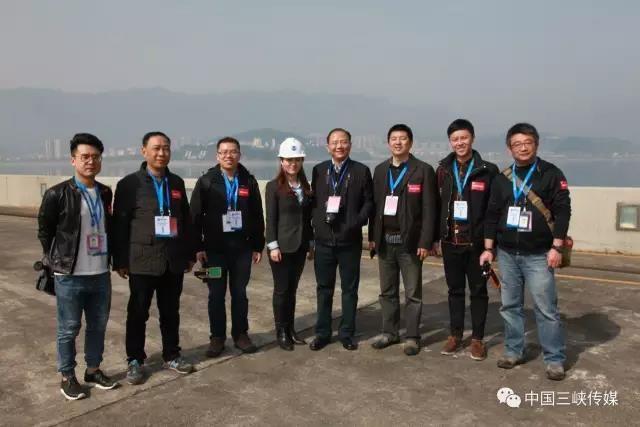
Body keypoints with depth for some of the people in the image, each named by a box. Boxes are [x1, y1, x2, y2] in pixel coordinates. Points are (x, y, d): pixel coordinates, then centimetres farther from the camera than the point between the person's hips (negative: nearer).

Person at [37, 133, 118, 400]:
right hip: (70, 276, -5)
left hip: (101, 274, 5)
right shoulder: (57, 194, -10)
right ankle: (67, 377, 24)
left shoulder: (105, 193, 5)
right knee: (68, 329, 7)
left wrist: (108, 256, 11)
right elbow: (44, 231, -1)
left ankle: (93, 370, 32)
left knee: (98, 326, 15)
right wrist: (57, 260, 3)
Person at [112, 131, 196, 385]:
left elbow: (186, 219, 12)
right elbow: (120, 225, -6)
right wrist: (120, 261, -8)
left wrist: (190, 253, 11)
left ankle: (171, 356, 28)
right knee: (138, 313, 8)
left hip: (173, 260, 4)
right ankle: (135, 360, 24)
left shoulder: (177, 183, 9)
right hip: (142, 260, -4)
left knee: (171, 312, 14)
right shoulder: (129, 184, -5)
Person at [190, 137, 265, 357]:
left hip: (242, 248, 1)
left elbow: (257, 216, 6)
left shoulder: (249, 182, 4)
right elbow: (196, 215, -3)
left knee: (240, 293, 10)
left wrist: (258, 246, 3)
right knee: (216, 295, 7)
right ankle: (217, 337, 19)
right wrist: (198, 247, -8)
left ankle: (241, 334, 22)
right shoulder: (206, 182, -1)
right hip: (215, 248, -1)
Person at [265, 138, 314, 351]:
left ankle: (290, 330, 23)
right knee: (281, 289, 4)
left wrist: (311, 243, 10)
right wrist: (273, 246, -14)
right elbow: (270, 219, -9)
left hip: (300, 246, 5)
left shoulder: (305, 187, 9)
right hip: (282, 246, -5)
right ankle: (281, 332, 16)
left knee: (292, 289, 13)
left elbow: (308, 218, 11)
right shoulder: (274, 186, -7)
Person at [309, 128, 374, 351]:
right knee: (324, 289, 11)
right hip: (324, 240, 2)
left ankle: (347, 333, 23)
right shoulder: (318, 170, 7)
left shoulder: (361, 171, 0)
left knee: (350, 289, 9)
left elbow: (368, 201, 0)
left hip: (350, 240, -1)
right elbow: (313, 200, 7)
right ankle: (322, 333, 23)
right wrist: (316, 223, -6)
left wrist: (358, 222, -13)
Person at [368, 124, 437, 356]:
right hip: (384, 240, 5)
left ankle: (412, 336, 17)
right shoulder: (380, 170, 10)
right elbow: (375, 204, 10)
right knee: (387, 291, 13)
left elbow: (429, 209, -8)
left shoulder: (423, 170, -5)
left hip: (409, 241, -4)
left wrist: (425, 242, -13)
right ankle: (389, 332, 26)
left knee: (412, 293, 5)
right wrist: (372, 236, 6)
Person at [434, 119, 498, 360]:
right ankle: (455, 334, 25)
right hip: (450, 242, 3)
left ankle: (477, 338, 20)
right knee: (455, 289, 13)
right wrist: (436, 237, 3)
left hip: (477, 242, -3)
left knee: (478, 290, 8)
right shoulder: (443, 171, 6)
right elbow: (437, 206, 6)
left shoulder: (488, 170, -4)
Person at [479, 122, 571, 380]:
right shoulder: (502, 178, 8)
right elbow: (492, 214, 10)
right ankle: (514, 351, 23)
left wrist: (556, 247, -13)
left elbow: (563, 211, -7)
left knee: (546, 309, -2)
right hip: (507, 254, 4)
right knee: (510, 306, 10)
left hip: (538, 255, -4)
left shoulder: (551, 174, -2)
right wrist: (488, 248, 7)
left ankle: (555, 359, 10)